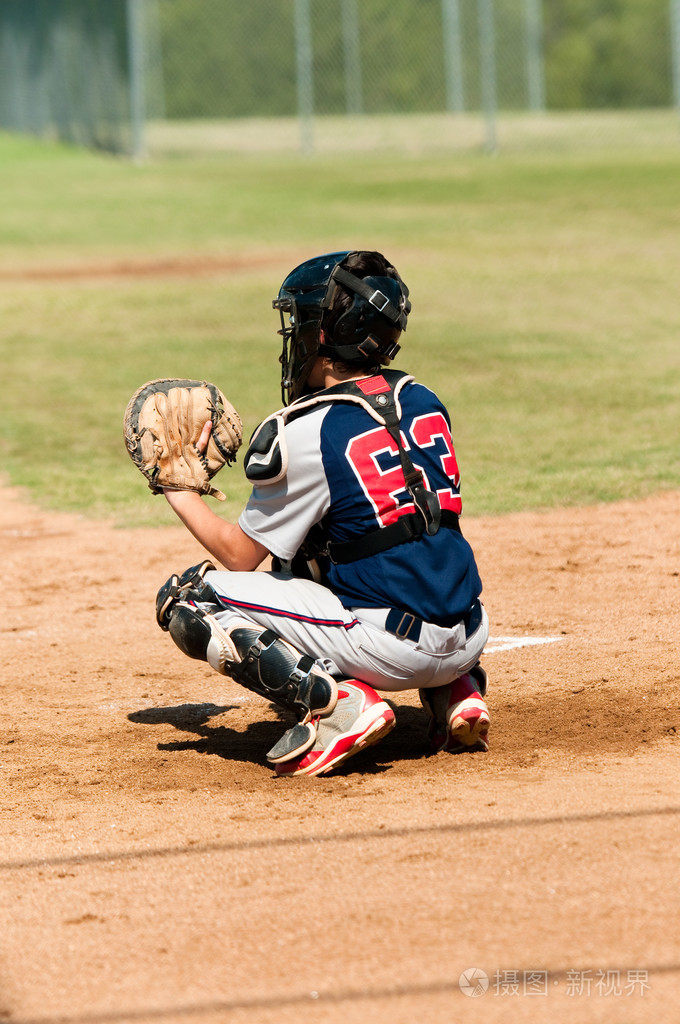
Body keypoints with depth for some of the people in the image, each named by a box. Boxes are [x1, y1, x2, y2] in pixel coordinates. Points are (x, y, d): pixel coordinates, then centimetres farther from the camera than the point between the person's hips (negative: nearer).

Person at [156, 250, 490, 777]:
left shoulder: (303, 436, -9)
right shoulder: (424, 401, 11)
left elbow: (241, 555, 1)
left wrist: (180, 491, 16)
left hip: (392, 647, -7)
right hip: (471, 635, 7)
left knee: (184, 598, 1)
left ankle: (334, 701, -13)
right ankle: (456, 690, 17)